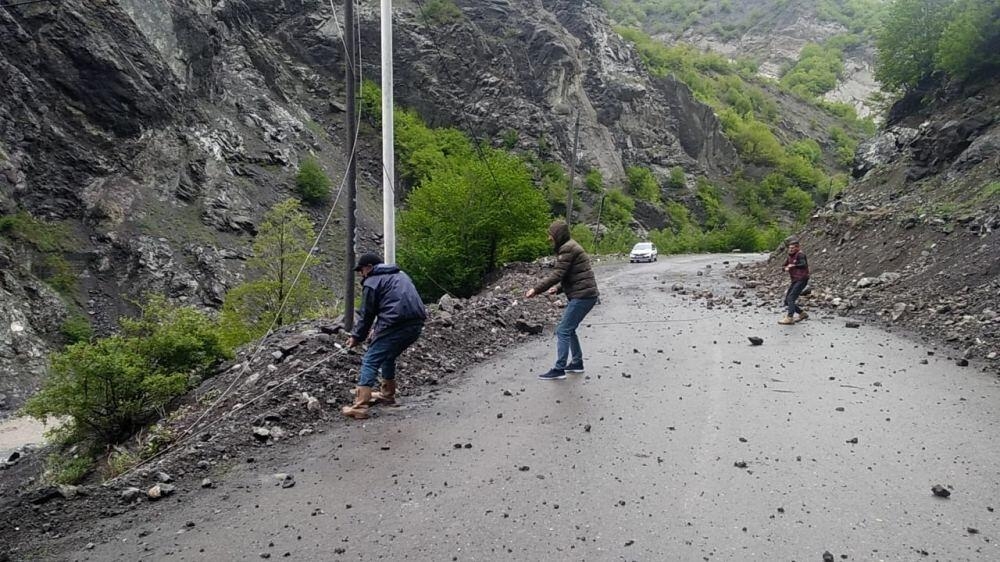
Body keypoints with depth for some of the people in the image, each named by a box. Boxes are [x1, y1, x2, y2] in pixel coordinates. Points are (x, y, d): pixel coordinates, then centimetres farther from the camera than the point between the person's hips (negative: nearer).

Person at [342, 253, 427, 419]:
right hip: (416, 324, 8)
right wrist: (377, 328, 34)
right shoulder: (400, 275, 28)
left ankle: (360, 406, -11)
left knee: (370, 362, -3)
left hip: (395, 326, -8)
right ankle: (387, 394, 37)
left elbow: (367, 313, 2)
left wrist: (357, 337, 15)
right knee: (388, 357, 28)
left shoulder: (372, 282, 3)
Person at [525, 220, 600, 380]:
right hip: (584, 295, 10)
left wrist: (536, 290, -16)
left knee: (563, 331, -8)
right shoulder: (569, 247, 18)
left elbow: (557, 274, -19)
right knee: (569, 329, 19)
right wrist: (558, 288, 7)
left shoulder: (567, 249, -13)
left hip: (582, 296, -10)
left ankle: (559, 370, -5)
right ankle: (577, 363, 27)